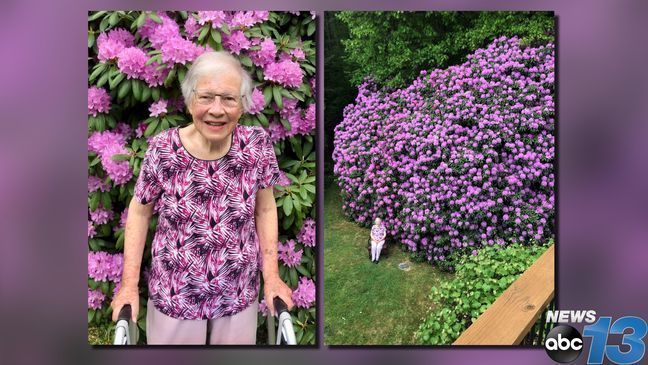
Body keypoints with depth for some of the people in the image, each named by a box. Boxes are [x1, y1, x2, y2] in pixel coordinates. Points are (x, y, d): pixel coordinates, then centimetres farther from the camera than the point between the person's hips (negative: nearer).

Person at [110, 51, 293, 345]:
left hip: (239, 295, 1)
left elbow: (265, 210, -2)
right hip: (173, 295, -1)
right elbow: (139, 211, -3)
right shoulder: (162, 150, -16)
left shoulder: (257, 144, -13)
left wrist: (271, 276, -4)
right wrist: (129, 284, -5)